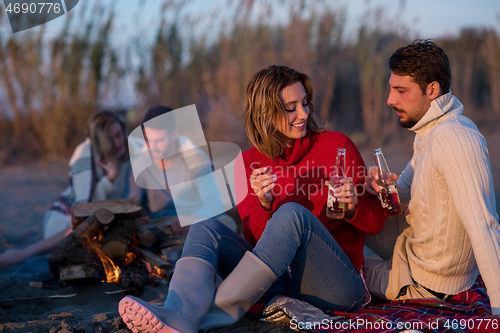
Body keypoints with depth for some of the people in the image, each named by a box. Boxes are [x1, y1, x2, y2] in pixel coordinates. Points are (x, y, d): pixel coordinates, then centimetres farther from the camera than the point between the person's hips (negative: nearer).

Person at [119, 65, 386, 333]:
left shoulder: (336, 145, 3)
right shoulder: (250, 163, 10)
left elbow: (375, 222, 6)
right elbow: (254, 239, 6)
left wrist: (353, 206, -17)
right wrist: (264, 205, -14)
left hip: (338, 286, -3)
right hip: (281, 284, 3)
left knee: (293, 213, -29)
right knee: (206, 227, -13)